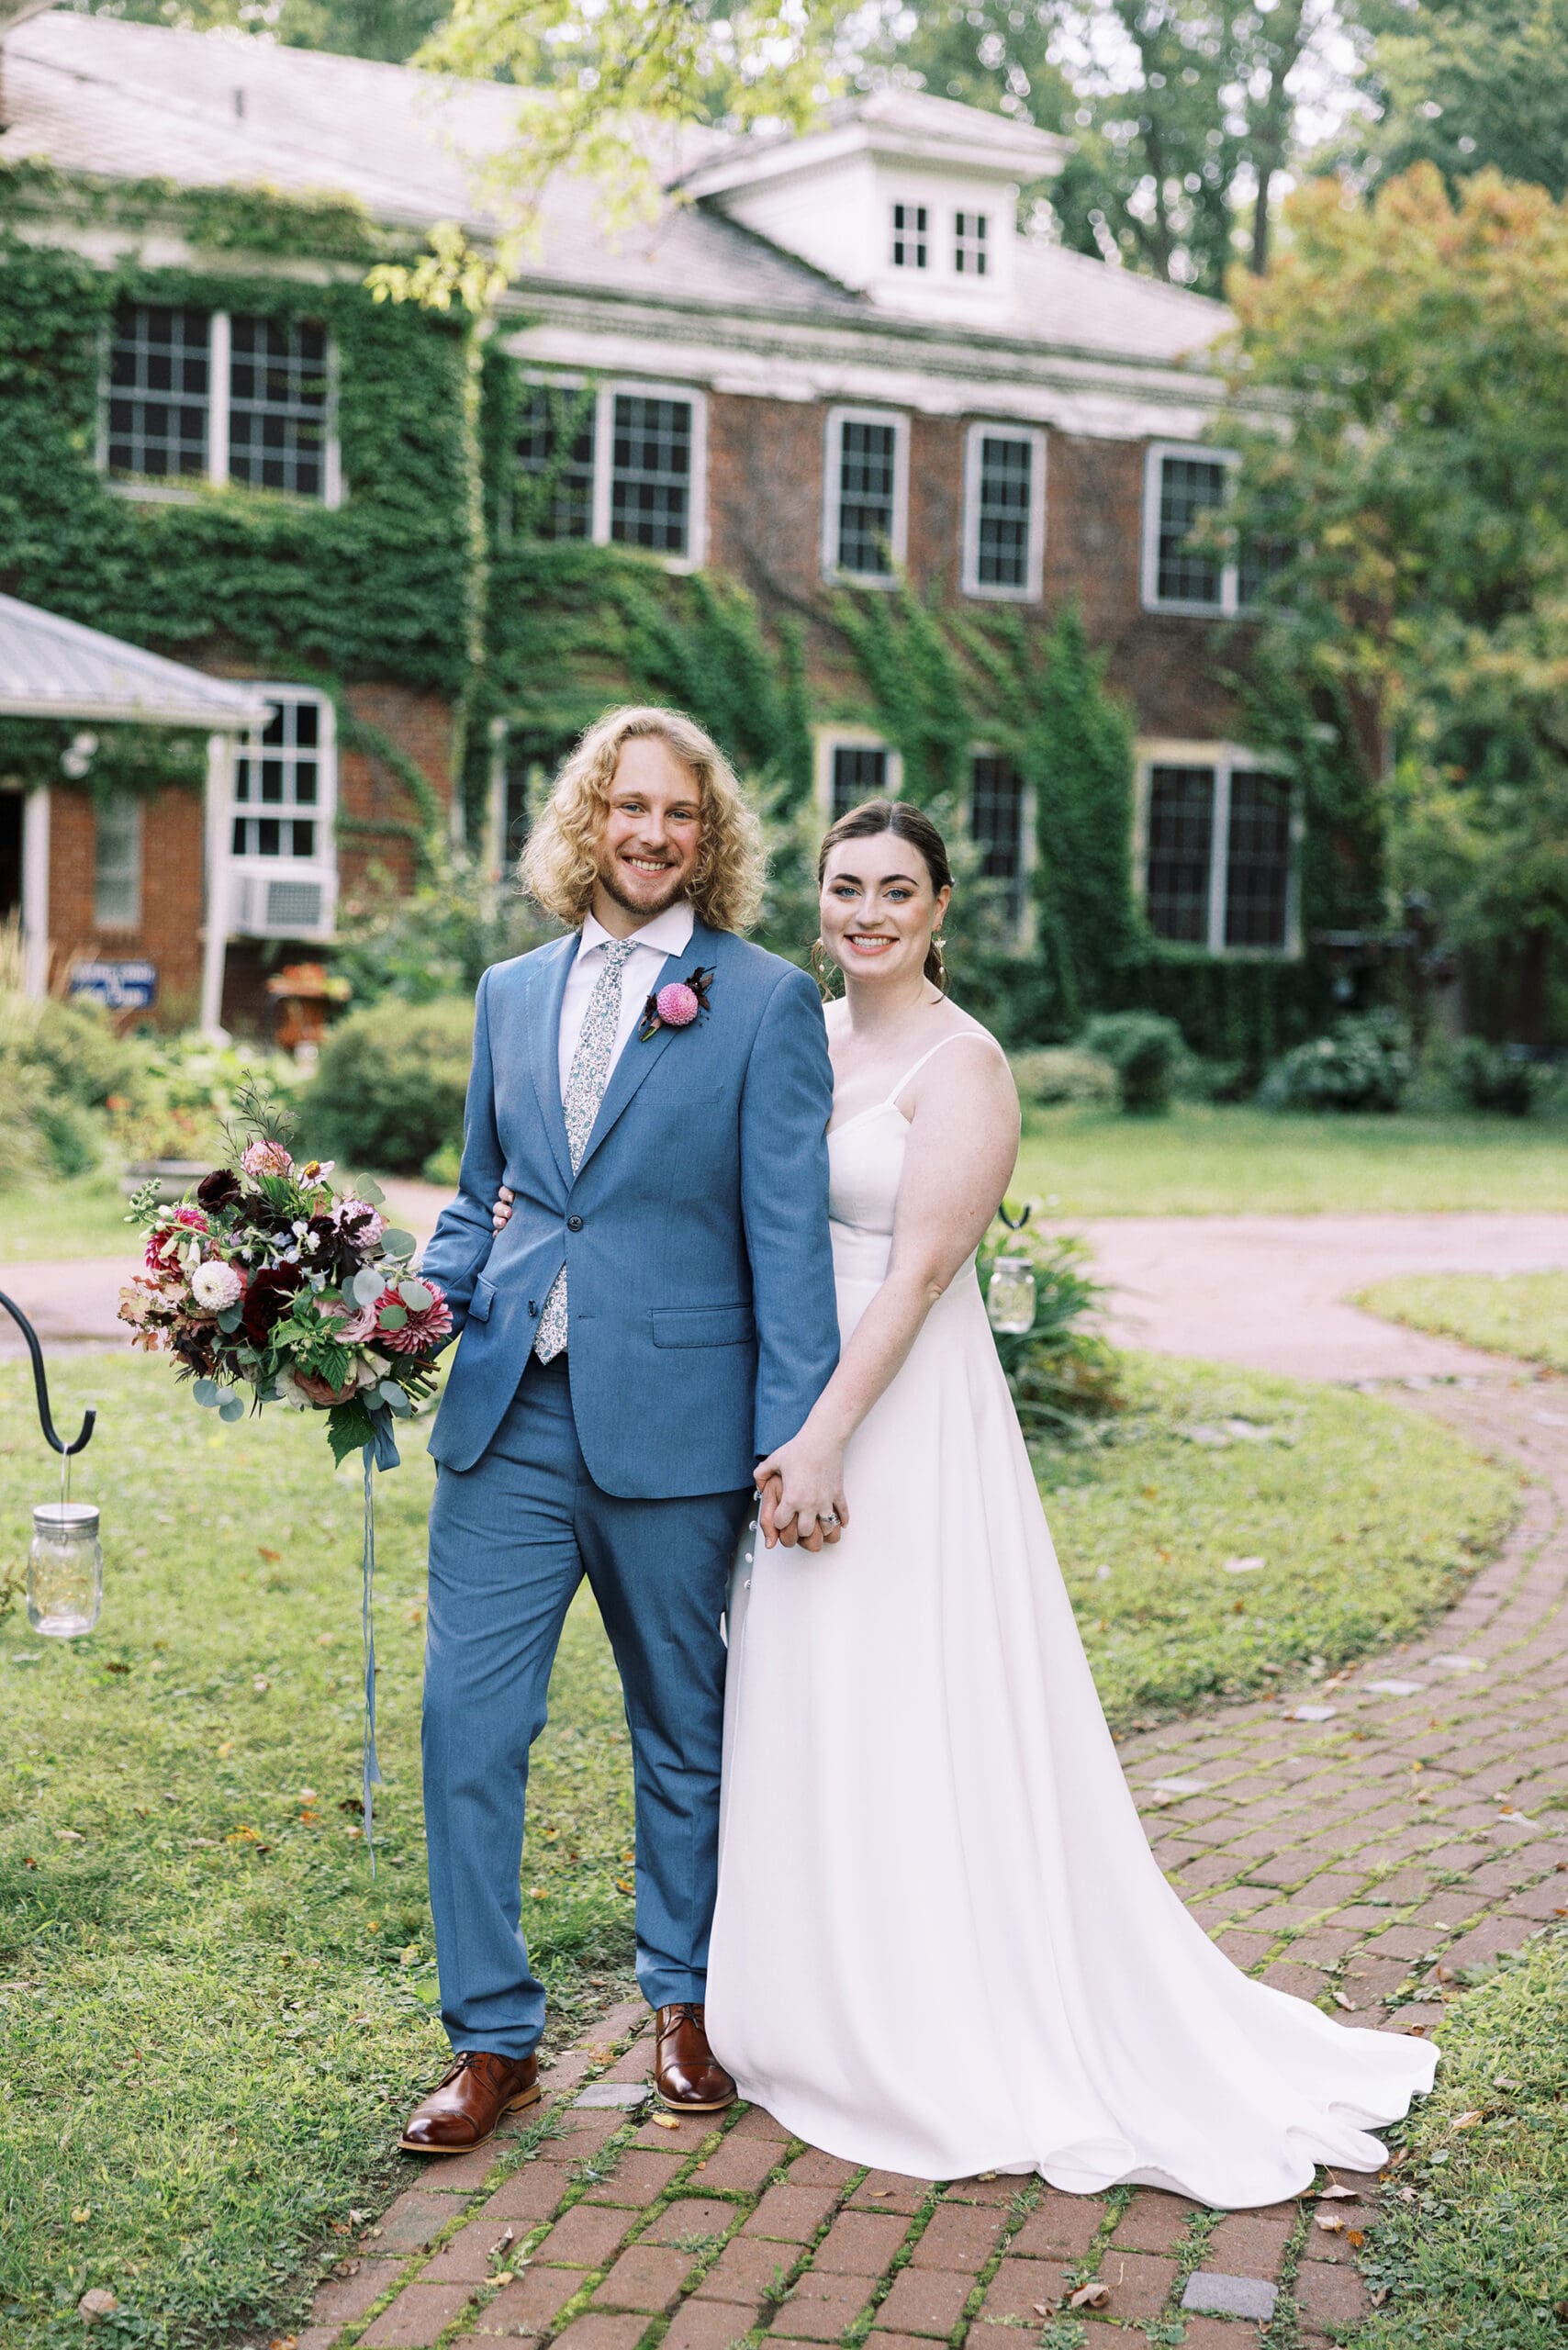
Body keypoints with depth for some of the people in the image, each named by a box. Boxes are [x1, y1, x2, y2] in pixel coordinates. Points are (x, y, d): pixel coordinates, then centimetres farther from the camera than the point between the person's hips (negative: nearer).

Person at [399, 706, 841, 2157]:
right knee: (467, 1723, 0)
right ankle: (494, 2041, 14)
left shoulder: (765, 1003, -2)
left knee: (685, 1732, 13)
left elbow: (789, 1231, -5)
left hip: (672, 1424, -3)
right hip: (508, 1415, 4)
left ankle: (685, 2005, 32)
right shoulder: (510, 993, 12)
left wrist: (795, 1439, -10)